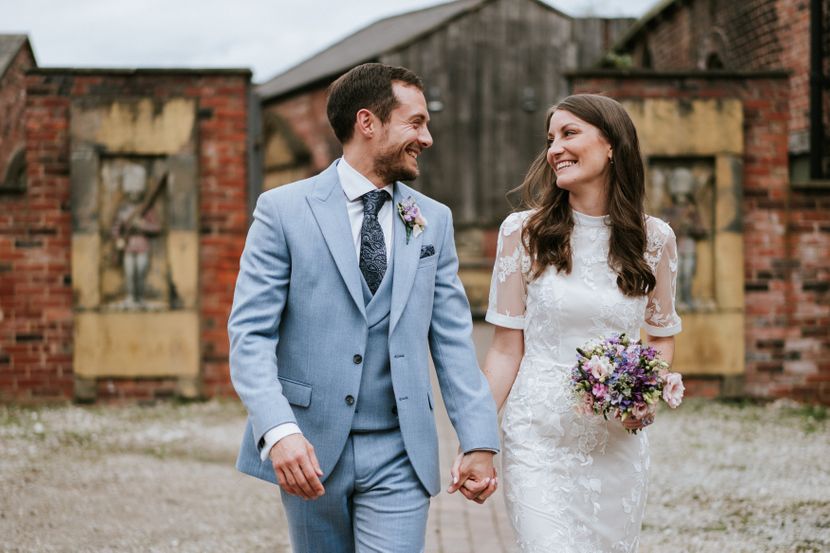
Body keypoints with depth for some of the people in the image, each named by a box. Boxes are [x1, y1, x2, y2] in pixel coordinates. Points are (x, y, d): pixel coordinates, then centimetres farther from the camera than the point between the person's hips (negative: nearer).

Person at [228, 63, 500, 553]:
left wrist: (480, 442, -1)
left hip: (399, 457, 2)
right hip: (309, 450, -2)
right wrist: (278, 429, -23)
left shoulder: (434, 220, 9)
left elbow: (453, 340, 7)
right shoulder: (284, 210, -2)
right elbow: (251, 332, -8)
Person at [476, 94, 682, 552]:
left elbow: (662, 337, 14)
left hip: (618, 443, 2)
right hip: (538, 442, -2)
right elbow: (506, 350, 0)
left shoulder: (654, 239, 2)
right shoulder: (523, 233, -2)